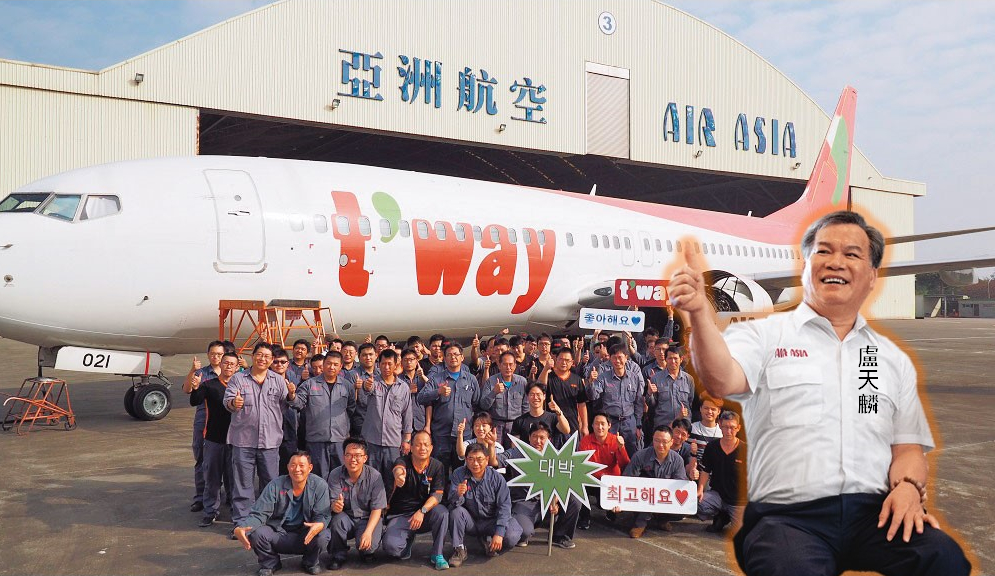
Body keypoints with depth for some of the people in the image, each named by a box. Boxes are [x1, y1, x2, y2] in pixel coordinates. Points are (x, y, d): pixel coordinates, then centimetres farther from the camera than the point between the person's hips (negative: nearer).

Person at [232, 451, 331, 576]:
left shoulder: (319, 486, -9)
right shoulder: (275, 486, -8)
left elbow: (322, 515, -10)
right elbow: (259, 514, -11)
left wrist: (319, 525, -37)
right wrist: (239, 528, -33)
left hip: (305, 537, 0)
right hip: (278, 535, 1)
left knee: (323, 536, -32)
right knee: (256, 533, -28)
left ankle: (310, 562, 6)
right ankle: (270, 564, 6)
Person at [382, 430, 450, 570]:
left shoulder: (437, 466, -3)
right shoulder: (403, 461, -11)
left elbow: (437, 494, -12)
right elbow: (399, 468, -37)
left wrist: (422, 511, -30)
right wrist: (399, 475, -63)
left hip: (425, 516, 1)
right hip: (399, 515, -1)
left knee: (442, 512, -30)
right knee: (390, 546, -26)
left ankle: (437, 554, -12)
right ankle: (408, 538, 11)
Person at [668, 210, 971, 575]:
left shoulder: (893, 359, 20)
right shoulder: (764, 335, 6)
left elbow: (907, 446, 20)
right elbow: (722, 381, -14)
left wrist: (908, 487, -2)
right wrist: (700, 312, -31)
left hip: (873, 514, 4)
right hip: (787, 515, -4)